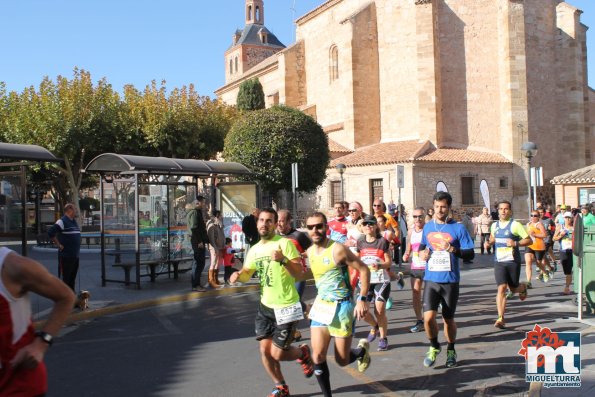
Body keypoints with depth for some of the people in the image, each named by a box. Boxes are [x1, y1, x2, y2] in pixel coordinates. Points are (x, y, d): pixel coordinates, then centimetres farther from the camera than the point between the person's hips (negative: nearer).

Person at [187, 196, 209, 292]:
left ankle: (197, 282, 21)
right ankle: (195, 285, -7)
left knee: (200, 262, 14)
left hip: (200, 240, 10)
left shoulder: (198, 212, 20)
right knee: (199, 262, -9)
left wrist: (205, 240, 18)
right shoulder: (195, 212, -10)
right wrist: (199, 241, -22)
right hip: (197, 241, -10)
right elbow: (194, 228, -19)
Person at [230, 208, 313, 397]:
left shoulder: (284, 243, -15)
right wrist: (238, 275, -7)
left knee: (277, 354, -4)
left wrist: (283, 260, -37)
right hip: (265, 306, 6)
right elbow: (247, 273, 16)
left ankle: (303, 353, 29)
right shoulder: (254, 250, 5)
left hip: (286, 307, -6)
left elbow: (300, 274, -20)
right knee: (265, 350, 7)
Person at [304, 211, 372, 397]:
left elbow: (364, 270, -15)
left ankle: (362, 350, 37)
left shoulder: (338, 249, -18)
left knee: (342, 360, 4)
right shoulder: (310, 252, 3)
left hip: (342, 306, -6)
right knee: (318, 357, -2)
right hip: (321, 305, 6)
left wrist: (362, 300, -19)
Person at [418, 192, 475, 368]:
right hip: (431, 279, 2)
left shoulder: (458, 228, -5)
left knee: (448, 319, 10)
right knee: (428, 317, -10)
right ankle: (434, 347, 16)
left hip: (450, 281, -2)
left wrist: (453, 249, -23)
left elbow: (470, 254, -6)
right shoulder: (427, 227, 8)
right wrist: (422, 253, 1)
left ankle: (451, 350, 34)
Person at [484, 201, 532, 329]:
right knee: (501, 288, -10)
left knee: (513, 288, 10)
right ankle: (501, 318, -9)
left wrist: (515, 243, -21)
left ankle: (523, 288, 49)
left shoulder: (515, 225, -6)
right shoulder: (494, 225, 8)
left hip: (513, 261, -2)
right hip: (499, 262, 2)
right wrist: (489, 243, 6)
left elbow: (529, 240, -6)